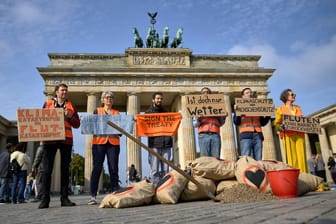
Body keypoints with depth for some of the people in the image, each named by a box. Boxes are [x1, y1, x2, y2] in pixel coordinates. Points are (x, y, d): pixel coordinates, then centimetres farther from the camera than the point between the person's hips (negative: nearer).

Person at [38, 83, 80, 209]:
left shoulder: (71, 106, 17)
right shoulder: (47, 104, 16)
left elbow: (77, 124, 12)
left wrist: (70, 116, -5)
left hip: (66, 140, 1)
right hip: (49, 139, -1)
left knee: (65, 169, 2)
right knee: (47, 169, -5)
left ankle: (64, 198, 5)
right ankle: (45, 199, -1)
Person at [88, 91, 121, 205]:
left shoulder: (117, 113, 18)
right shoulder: (97, 111, 15)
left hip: (113, 143, 2)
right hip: (99, 142, -1)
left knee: (114, 169, -2)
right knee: (97, 168, -5)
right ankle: (93, 196, -1)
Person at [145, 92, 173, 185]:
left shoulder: (166, 112, 22)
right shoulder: (148, 112, 13)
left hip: (166, 143, 3)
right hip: (154, 144, -3)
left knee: (165, 170, 2)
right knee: (154, 170, -4)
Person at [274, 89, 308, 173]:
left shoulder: (297, 108, 23)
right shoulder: (280, 108, 9)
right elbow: (276, 123, 3)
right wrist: (281, 127, -18)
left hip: (299, 135, 4)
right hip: (288, 135, -4)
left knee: (302, 157, -4)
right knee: (292, 158, -10)